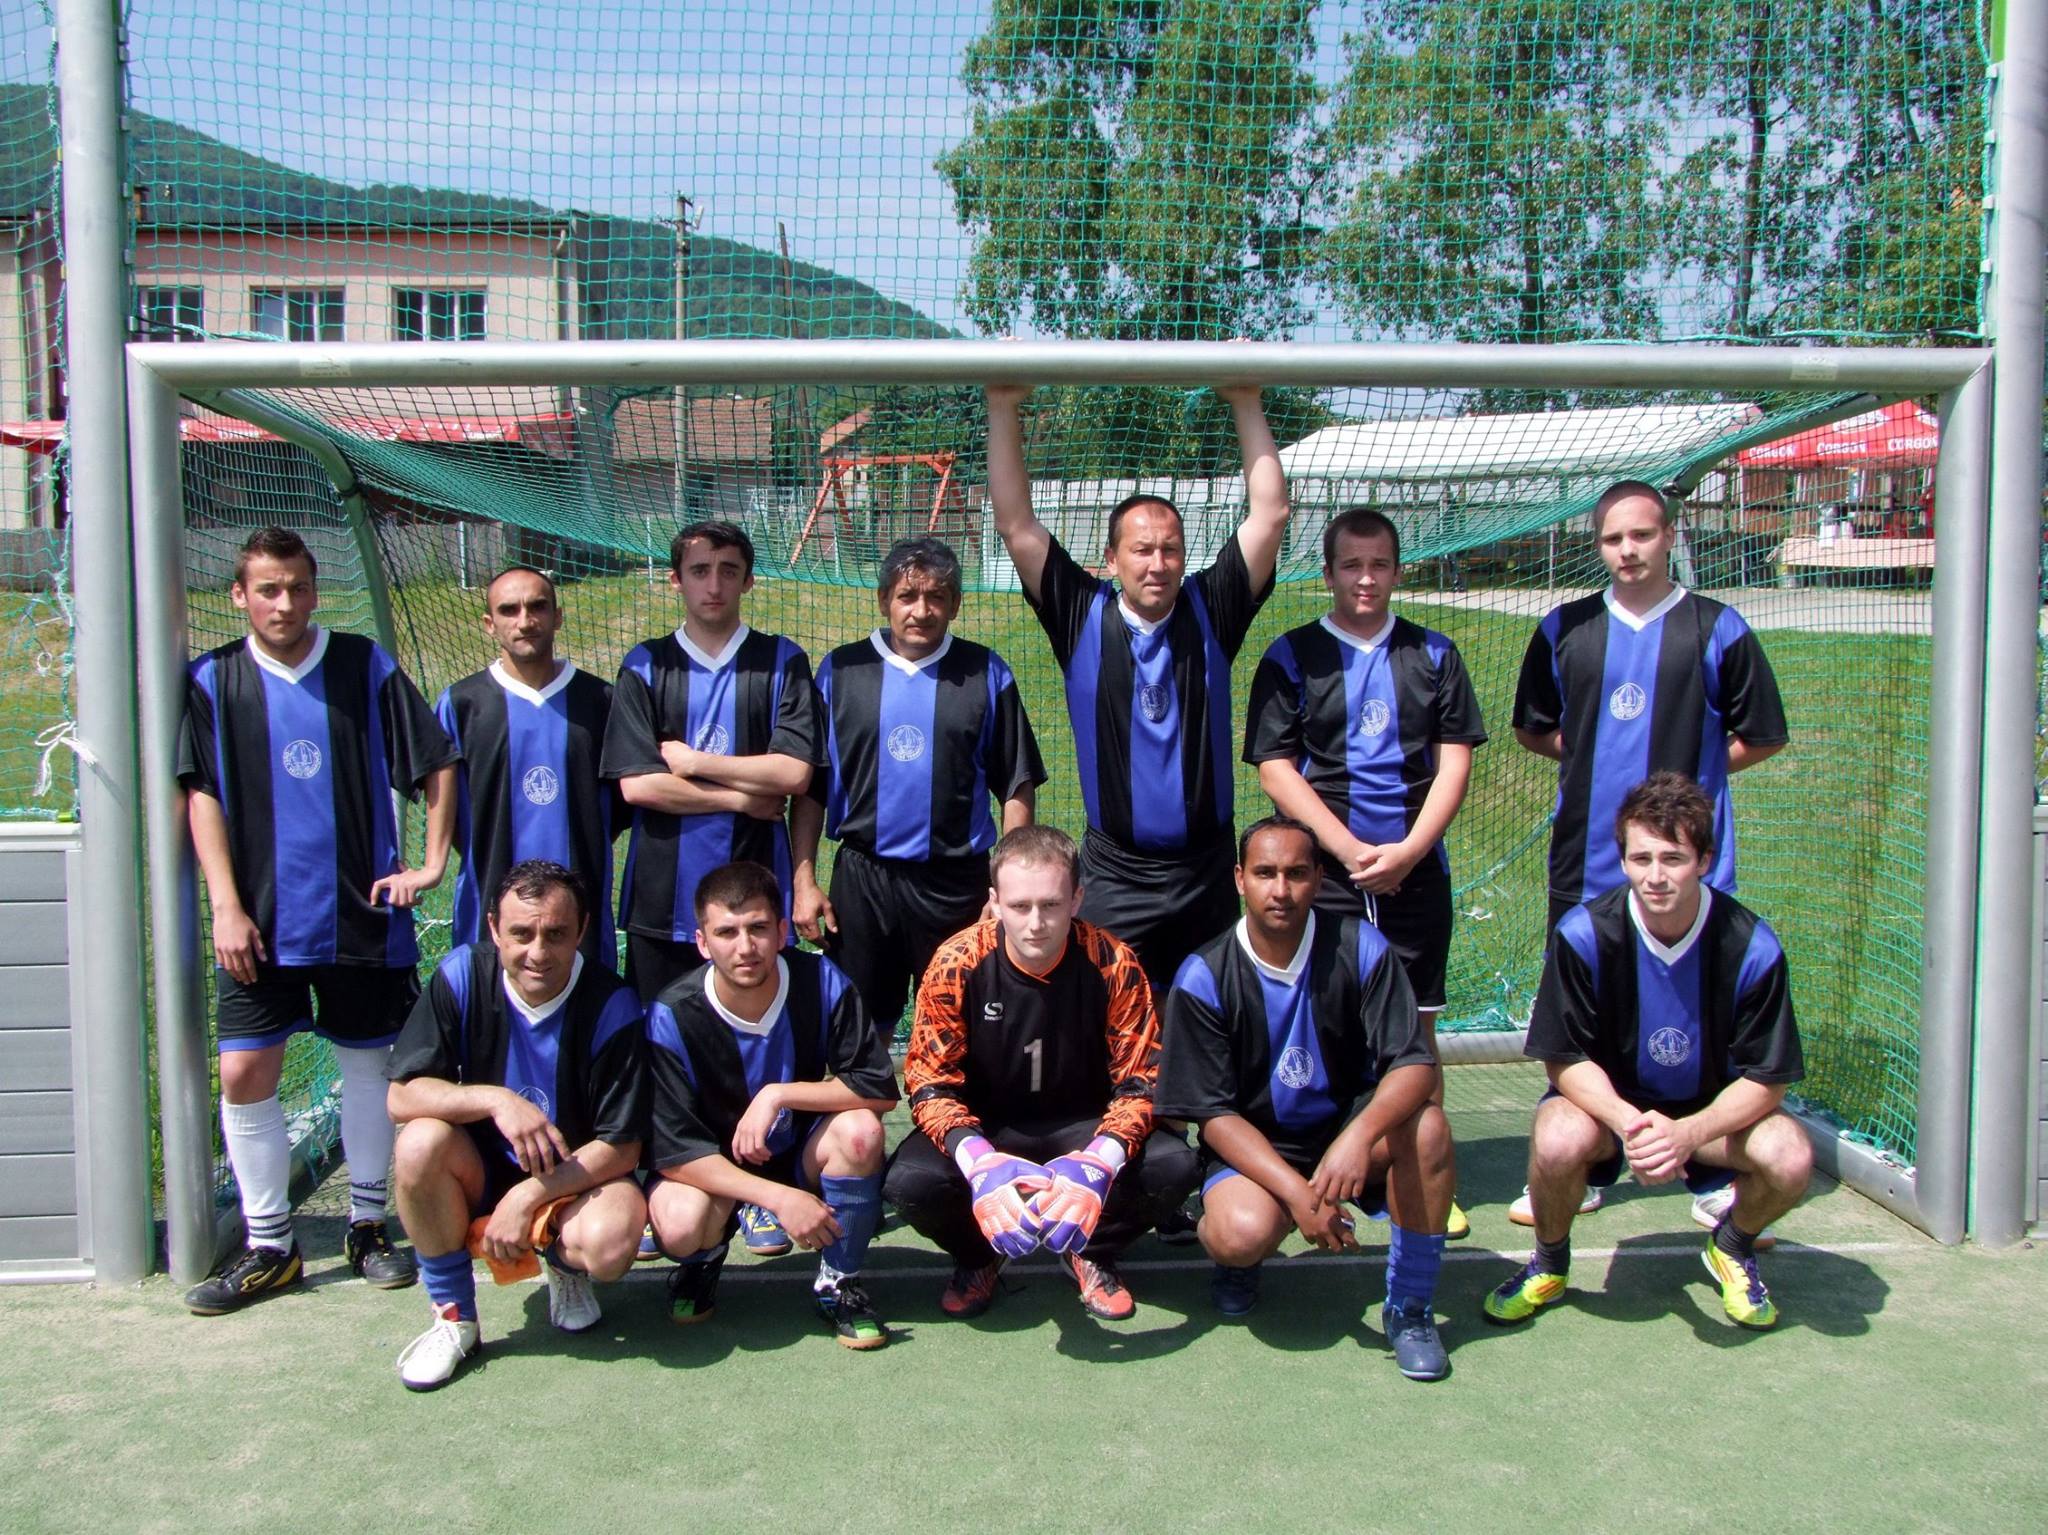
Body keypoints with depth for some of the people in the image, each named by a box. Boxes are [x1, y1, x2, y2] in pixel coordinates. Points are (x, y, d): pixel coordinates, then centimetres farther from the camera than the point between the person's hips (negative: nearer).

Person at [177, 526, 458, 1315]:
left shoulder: (365, 667, 0)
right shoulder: (213, 681, 1)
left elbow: (438, 766, 5)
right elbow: (200, 796, -1)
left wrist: (432, 865, -3)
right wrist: (226, 906, -9)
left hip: (363, 914, 0)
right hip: (260, 922, 0)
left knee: (367, 1065, 9)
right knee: (245, 1075, -1)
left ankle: (368, 1224, 25)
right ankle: (268, 1246, 14)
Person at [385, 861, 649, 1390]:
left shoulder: (612, 1007, -18)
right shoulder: (464, 975, -13)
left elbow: (621, 1148, -16)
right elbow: (402, 1096, -17)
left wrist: (528, 1195, -26)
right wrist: (495, 1099, -33)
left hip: (576, 1177, -2)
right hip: (482, 1170, 2)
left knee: (610, 1243, -34)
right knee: (421, 1141, -30)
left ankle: (564, 1266, 8)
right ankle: (454, 1317, -8)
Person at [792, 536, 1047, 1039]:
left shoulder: (986, 674, 0)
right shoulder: (841, 670, 2)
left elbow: (1017, 788, 1)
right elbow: (810, 788, 4)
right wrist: (804, 880, -2)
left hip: (956, 882, -1)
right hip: (862, 878, 1)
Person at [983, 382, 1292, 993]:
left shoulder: (1209, 612, 1)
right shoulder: (1084, 618, -1)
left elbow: (1270, 512, -3)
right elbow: (1016, 524, -5)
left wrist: (1247, 404, -8)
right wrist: (1003, 408, -10)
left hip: (1207, 871, 2)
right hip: (1114, 875, -1)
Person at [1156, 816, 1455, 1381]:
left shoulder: (1360, 948, -10)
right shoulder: (1203, 978, -13)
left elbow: (1415, 1064, -16)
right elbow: (1214, 1113, -13)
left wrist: (1360, 1135, -37)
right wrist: (1295, 1191, -27)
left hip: (1348, 1129, 2)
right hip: (1249, 1148, -2)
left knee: (1427, 1125, -29)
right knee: (1247, 1232, -34)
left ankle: (1409, 1305, -9)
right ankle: (1225, 1244, 8)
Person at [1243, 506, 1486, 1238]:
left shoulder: (1433, 654, 10)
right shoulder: (1292, 656, 3)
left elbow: (1455, 760, 5)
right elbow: (1274, 766, -3)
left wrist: (1408, 850, -9)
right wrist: (1349, 849, -12)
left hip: (1416, 870, 2)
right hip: (1324, 872, -2)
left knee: (1417, 1029, 5)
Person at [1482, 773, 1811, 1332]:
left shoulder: (1750, 945, -20)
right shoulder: (1584, 933, -22)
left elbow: (1766, 1079, -15)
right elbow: (1564, 1058, -16)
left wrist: (1686, 1133, -33)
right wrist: (1627, 1122, -34)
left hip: (1711, 1107, 1)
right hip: (1606, 1098, -1)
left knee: (1790, 1158, -28)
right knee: (1559, 1143, -34)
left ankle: (1732, 1246, 9)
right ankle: (1549, 1263, 0)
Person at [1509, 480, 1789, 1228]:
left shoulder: (1717, 629, 0)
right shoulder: (1563, 630, 7)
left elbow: (1763, 737, 6)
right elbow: (1531, 727, 17)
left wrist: (1690, 769, -1)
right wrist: (1589, 756, 4)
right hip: (1586, 863, 3)